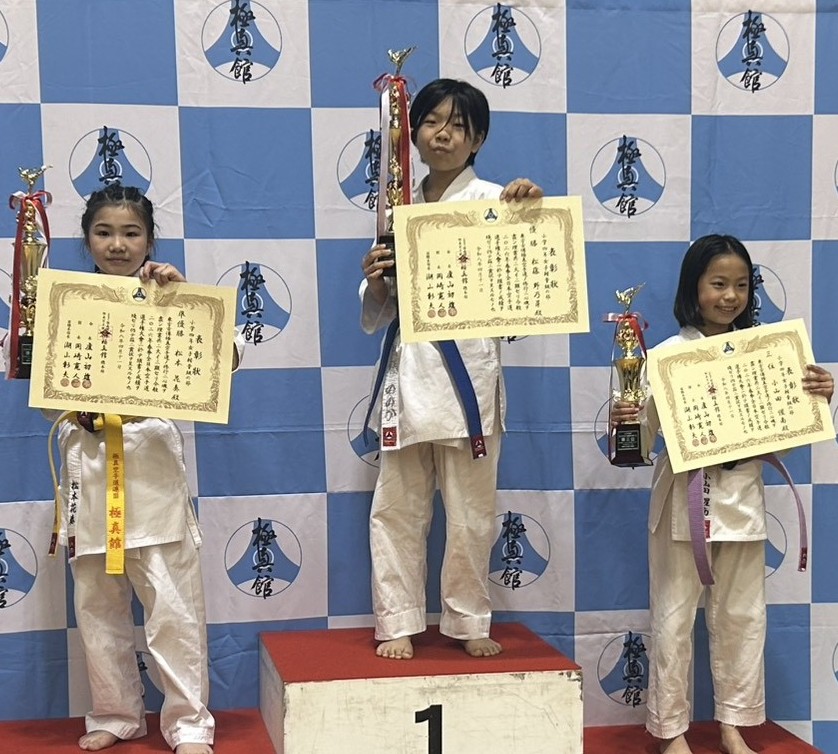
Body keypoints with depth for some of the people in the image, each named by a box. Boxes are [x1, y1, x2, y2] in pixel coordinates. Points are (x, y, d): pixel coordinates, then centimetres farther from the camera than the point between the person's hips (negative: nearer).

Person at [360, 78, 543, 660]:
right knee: (397, 507, 4)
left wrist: (533, 208, -26)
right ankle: (399, 624, 14)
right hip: (407, 369, 4)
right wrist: (376, 283, -6)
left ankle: (470, 623, 17)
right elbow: (375, 317, 16)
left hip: (468, 368, -3)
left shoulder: (493, 201, 3)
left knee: (470, 509, 3)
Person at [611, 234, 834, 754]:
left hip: (742, 496, 3)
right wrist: (622, 421, -28)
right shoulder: (670, 354, -5)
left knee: (741, 615, 12)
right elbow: (645, 432, -6)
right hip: (684, 495, -3)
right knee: (675, 615, 4)